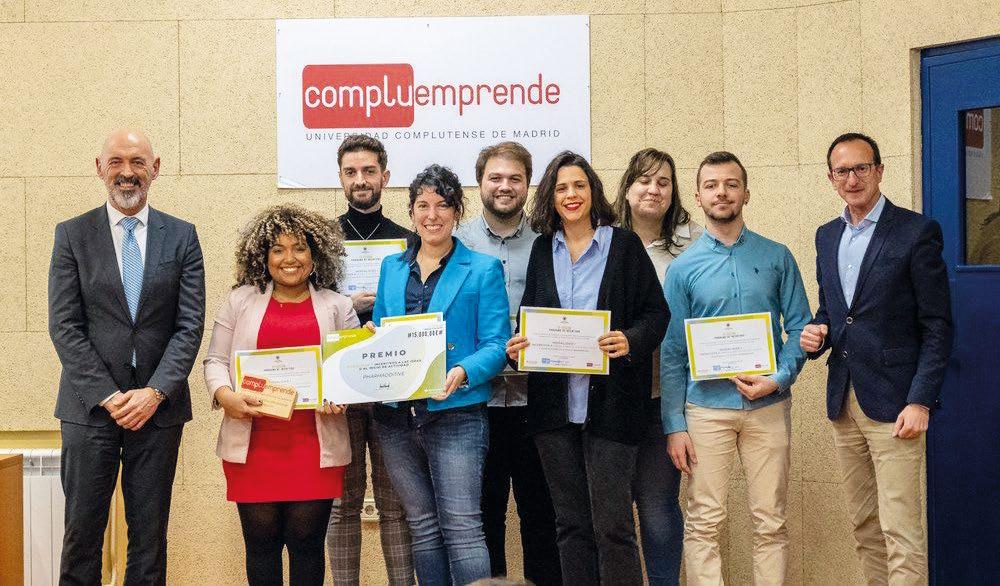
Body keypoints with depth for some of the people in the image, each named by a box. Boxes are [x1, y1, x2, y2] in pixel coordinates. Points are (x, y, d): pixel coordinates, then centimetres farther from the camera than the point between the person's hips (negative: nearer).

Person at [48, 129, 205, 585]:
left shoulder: (181, 236, 6)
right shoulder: (72, 235, 4)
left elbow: (190, 325, 1)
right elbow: (64, 326, -2)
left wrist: (155, 392, -12)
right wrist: (105, 395, -11)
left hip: (159, 405, 1)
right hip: (89, 406, -1)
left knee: (150, 535, 6)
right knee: (82, 530, 2)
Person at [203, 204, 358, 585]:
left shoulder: (337, 306, 11)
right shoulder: (240, 301, 11)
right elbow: (215, 360, 9)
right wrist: (225, 395, -11)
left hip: (315, 446, 0)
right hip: (253, 443, 0)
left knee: (306, 540, 1)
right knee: (261, 540, 3)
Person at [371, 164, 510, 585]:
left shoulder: (483, 270, 1)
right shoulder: (391, 267, 14)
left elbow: (496, 344, -5)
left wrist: (463, 372, -24)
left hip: (455, 414, -4)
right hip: (397, 415, 5)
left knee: (461, 527, -9)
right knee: (422, 527, 11)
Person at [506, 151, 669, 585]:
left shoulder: (624, 244, 1)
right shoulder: (542, 249, 13)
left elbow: (656, 312, -1)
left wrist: (630, 341, -20)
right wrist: (518, 347, -4)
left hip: (609, 401, -4)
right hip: (554, 403, 4)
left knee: (612, 524, -4)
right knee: (570, 522, 10)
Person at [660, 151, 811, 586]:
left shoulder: (776, 257, 7)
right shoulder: (683, 268, 4)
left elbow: (800, 327, 7)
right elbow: (671, 353, 3)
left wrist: (778, 379, -10)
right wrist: (674, 426, -2)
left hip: (768, 407, 1)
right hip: (706, 407, -1)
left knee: (771, 523, 5)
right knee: (704, 523, 0)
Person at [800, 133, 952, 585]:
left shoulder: (917, 232, -7)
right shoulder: (827, 236, 13)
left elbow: (937, 326, -8)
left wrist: (920, 402, -15)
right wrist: (816, 333, 0)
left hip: (894, 406, -6)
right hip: (843, 402, 6)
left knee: (900, 532, -8)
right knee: (864, 526, 13)